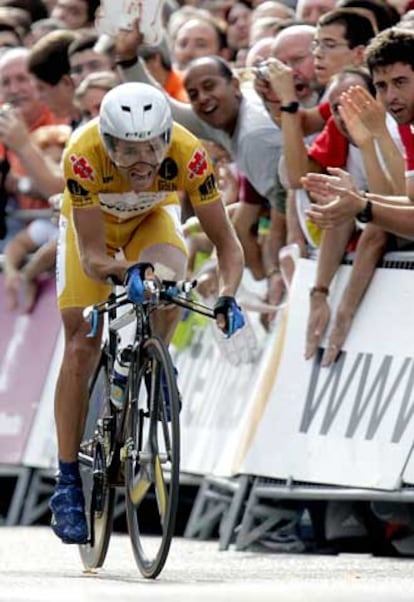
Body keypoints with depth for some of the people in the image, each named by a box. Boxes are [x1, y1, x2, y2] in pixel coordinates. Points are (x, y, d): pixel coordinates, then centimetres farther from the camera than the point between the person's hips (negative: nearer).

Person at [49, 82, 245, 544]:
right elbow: (92, 257, -37)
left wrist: (227, 297, -47)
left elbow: (226, 242, -29)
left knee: (168, 282, -33)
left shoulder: (187, 154, -37)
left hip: (152, 218, 1)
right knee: (81, 348, -7)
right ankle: (67, 485, 1)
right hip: (92, 221, -1)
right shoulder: (83, 156, -40)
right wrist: (125, 274, -57)